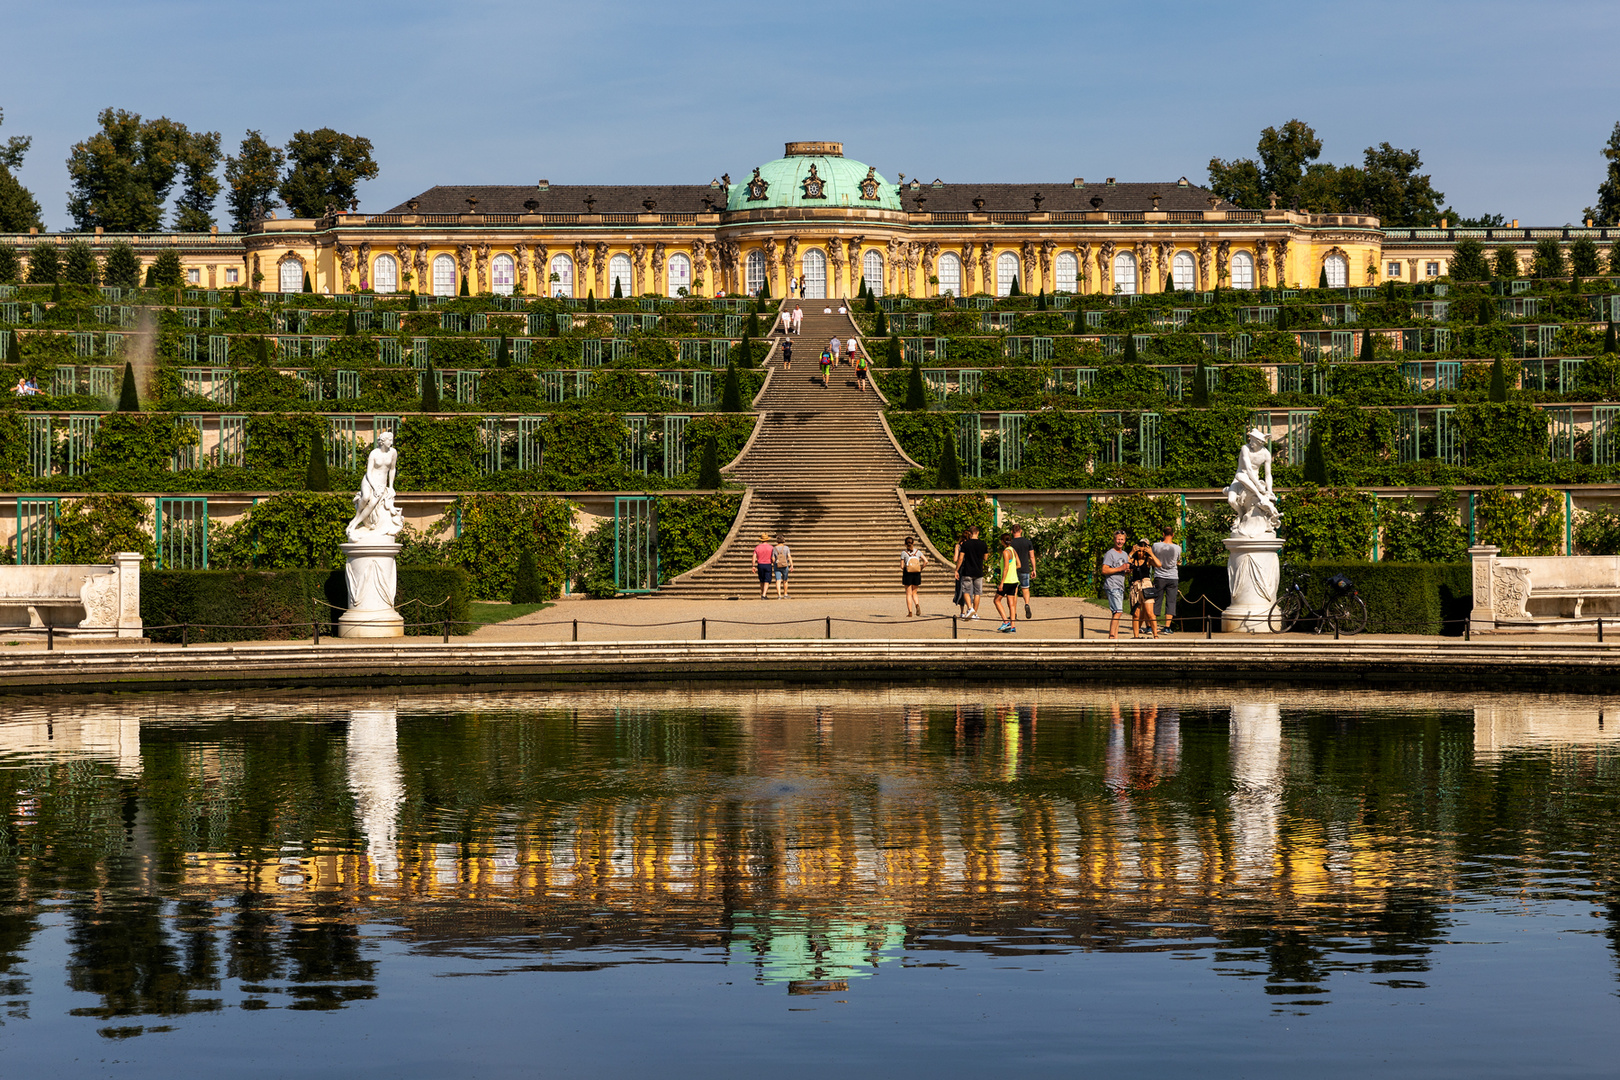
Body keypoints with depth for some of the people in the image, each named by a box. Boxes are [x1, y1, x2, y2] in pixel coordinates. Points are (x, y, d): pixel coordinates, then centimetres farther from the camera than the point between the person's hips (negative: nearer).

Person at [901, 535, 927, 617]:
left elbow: (902, 566, -6)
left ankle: (910, 612, 1)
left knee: (909, 594, 5)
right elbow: (926, 561, -4)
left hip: (907, 574, -3)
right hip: (917, 574, 3)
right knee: (914, 593, 15)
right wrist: (921, 569, 8)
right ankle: (917, 605, -13)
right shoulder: (918, 552, 3)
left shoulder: (904, 553, -5)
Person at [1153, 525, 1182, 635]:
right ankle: (1167, 627, -2)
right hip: (1173, 577, 0)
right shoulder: (1177, 548, -8)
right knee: (1170, 602, 3)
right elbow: (1178, 562, 8)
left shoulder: (1156, 546, -9)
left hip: (1159, 577, 0)